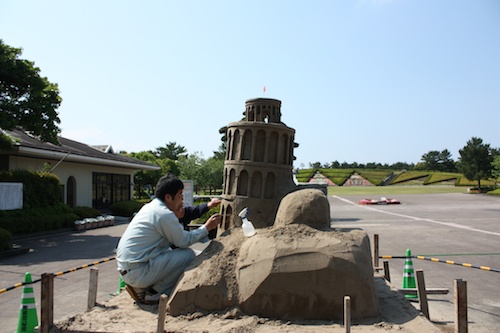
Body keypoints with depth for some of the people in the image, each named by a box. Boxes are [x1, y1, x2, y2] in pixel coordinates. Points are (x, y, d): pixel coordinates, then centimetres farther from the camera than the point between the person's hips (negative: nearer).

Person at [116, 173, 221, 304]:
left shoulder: (150, 207, 13)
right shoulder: (165, 215, -17)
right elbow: (184, 241, -7)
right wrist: (206, 227, 4)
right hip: (137, 273, -10)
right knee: (189, 255, -8)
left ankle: (141, 288, 12)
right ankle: (153, 295, 0)